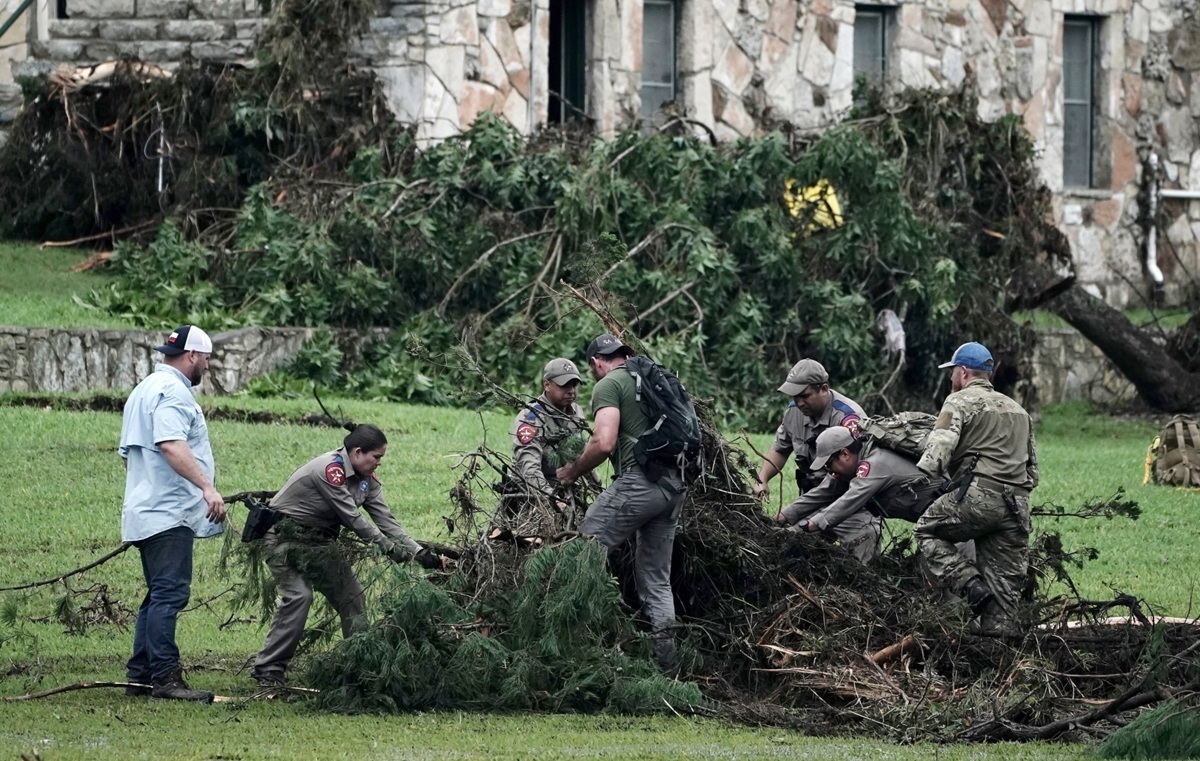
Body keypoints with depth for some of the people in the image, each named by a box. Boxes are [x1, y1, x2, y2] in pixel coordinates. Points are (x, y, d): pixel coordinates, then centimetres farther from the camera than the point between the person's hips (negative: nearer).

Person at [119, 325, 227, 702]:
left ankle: (140, 675, 14)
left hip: (145, 512, 11)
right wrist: (207, 487, -33)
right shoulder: (172, 391, -11)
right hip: (169, 514, -11)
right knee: (170, 594, -13)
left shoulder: (144, 390, 23)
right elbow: (171, 445, -27)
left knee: (159, 596, 14)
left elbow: (128, 452, 30)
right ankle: (165, 678, -18)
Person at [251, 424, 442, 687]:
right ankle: (269, 670, -19)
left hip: (318, 540, 9)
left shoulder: (366, 479, 2)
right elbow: (351, 518, -25)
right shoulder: (330, 470, -26)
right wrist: (389, 548, -21)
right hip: (285, 535, -9)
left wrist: (419, 553, -12)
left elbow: (385, 519, -1)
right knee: (298, 596, -22)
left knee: (350, 594, 4)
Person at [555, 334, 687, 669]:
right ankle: (666, 654, 8)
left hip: (640, 480, -8)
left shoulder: (609, 385, -1)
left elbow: (604, 443, -14)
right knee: (656, 576, 13)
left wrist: (572, 472, 0)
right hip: (676, 485, 8)